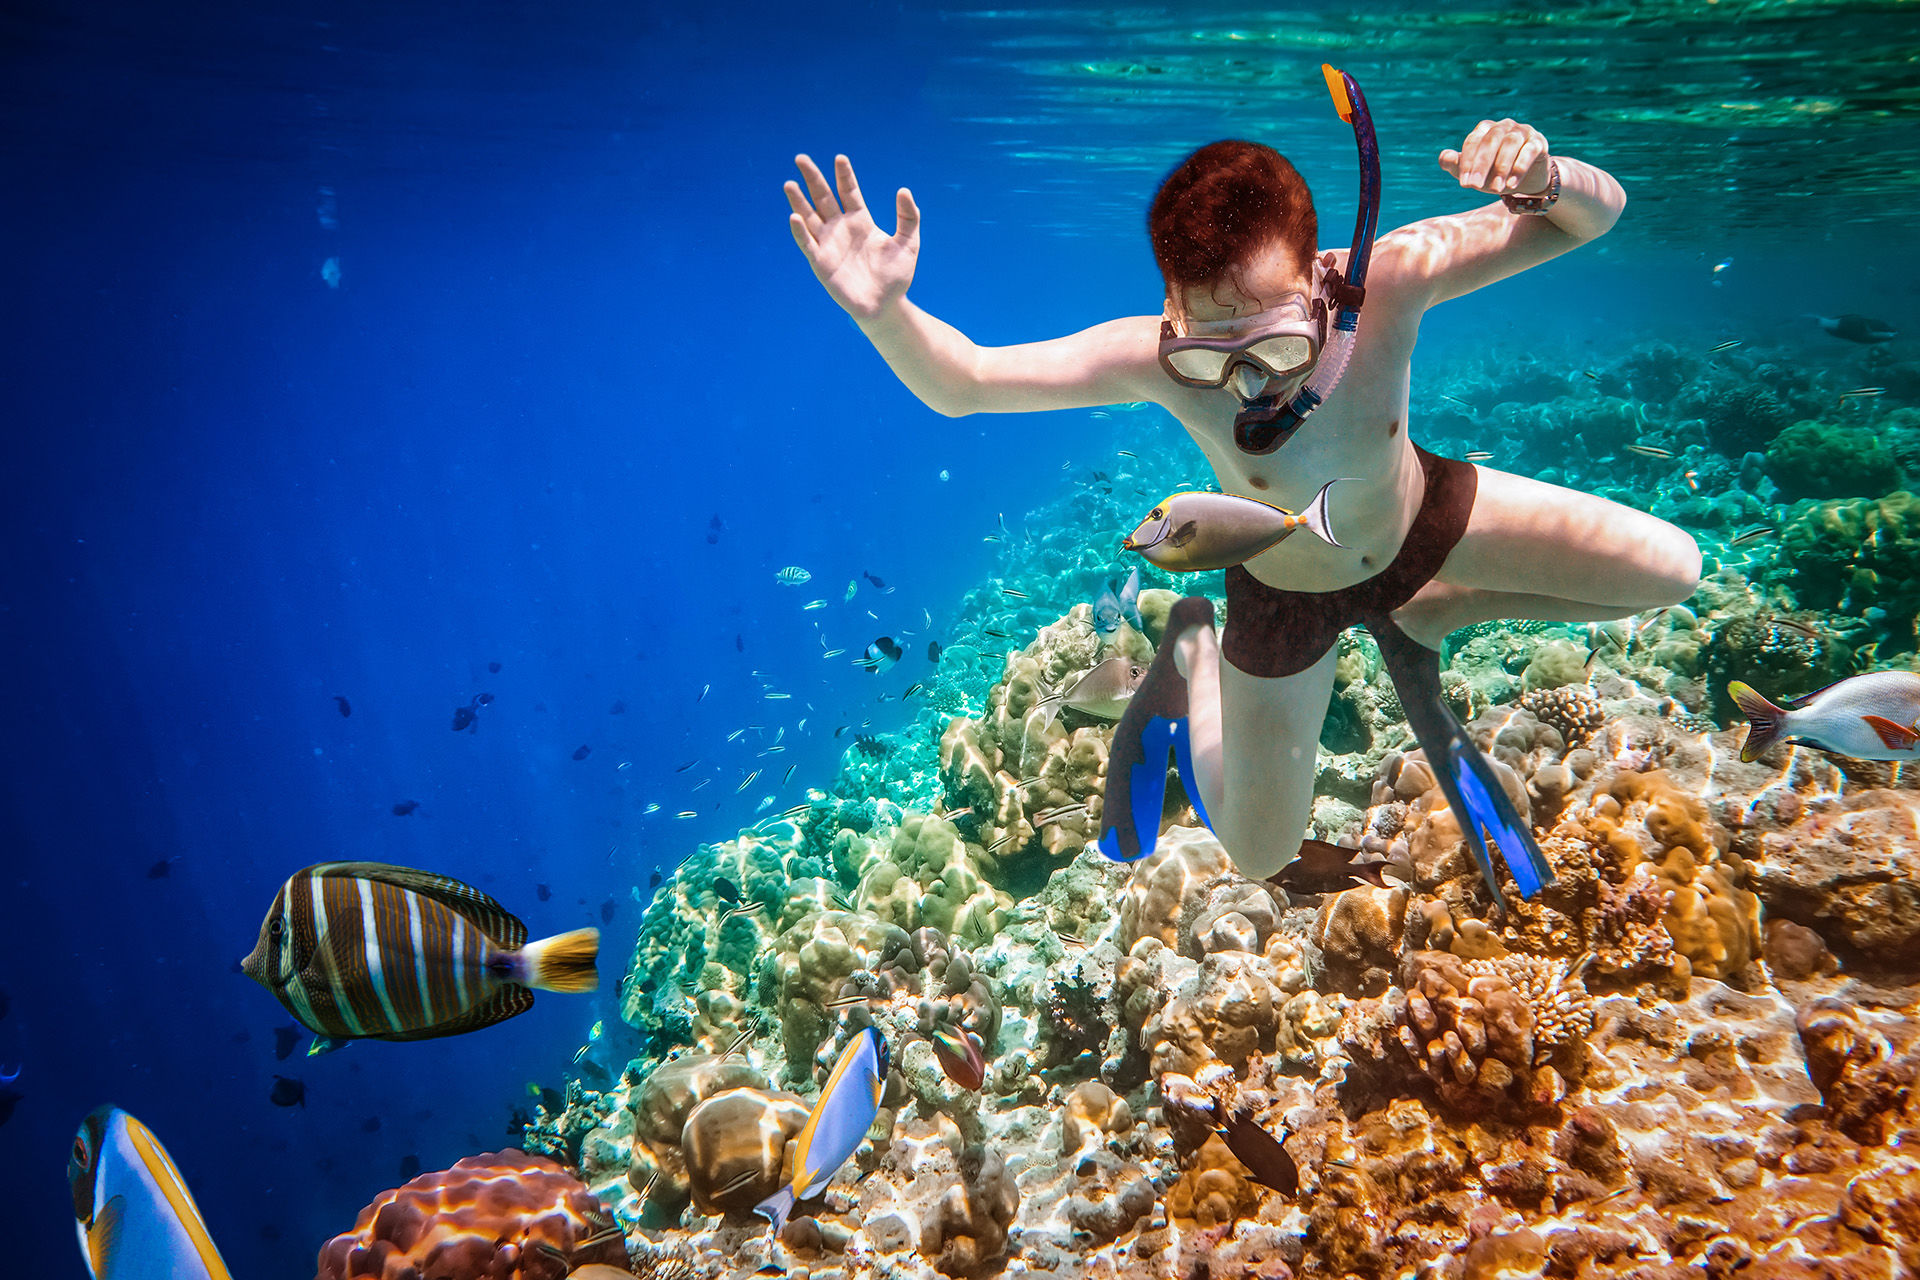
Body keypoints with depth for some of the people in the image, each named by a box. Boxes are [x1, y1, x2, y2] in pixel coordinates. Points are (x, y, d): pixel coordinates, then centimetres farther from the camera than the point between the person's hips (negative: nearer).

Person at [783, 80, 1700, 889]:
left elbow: (1595, 217, -26)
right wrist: (885, 312, -52)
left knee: (1670, 573, 2)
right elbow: (964, 385, -31)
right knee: (1256, 855, 10)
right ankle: (1193, 655, 33)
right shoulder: (1152, 360, -37)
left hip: (1419, 519, 2)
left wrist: (1545, 178, -50)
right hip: (1288, 595, -2)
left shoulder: (1389, 279, -35)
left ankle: (1418, 621, 18)